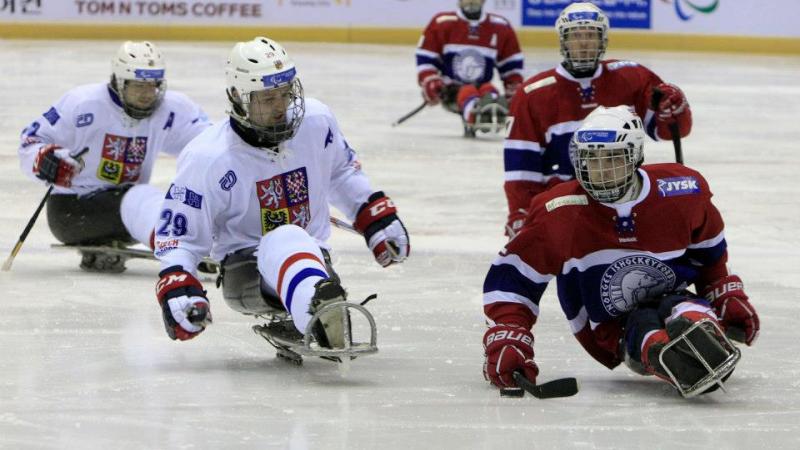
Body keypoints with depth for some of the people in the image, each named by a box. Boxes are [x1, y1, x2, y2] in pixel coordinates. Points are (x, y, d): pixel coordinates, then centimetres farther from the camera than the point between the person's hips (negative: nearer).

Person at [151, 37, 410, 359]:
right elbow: (177, 233, -8)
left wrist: (379, 218, 16)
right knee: (286, 240, -41)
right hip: (244, 270, -5)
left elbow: (341, 172, 20)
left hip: (310, 257, 5)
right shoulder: (207, 159, -14)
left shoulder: (316, 121, -1)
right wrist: (175, 289, -22)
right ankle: (318, 311, -71)